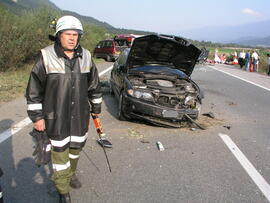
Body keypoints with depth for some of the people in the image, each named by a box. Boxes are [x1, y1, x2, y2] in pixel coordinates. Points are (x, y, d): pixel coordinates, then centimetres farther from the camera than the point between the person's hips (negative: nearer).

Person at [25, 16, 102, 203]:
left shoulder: (86, 56, 0)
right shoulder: (46, 56, -12)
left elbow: (94, 85, 11)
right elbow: (34, 89, -7)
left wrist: (96, 107, 16)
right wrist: (37, 116, -7)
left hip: (80, 114, 4)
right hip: (56, 117, -4)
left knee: (76, 147, 20)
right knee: (60, 152, 4)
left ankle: (71, 173, 48)